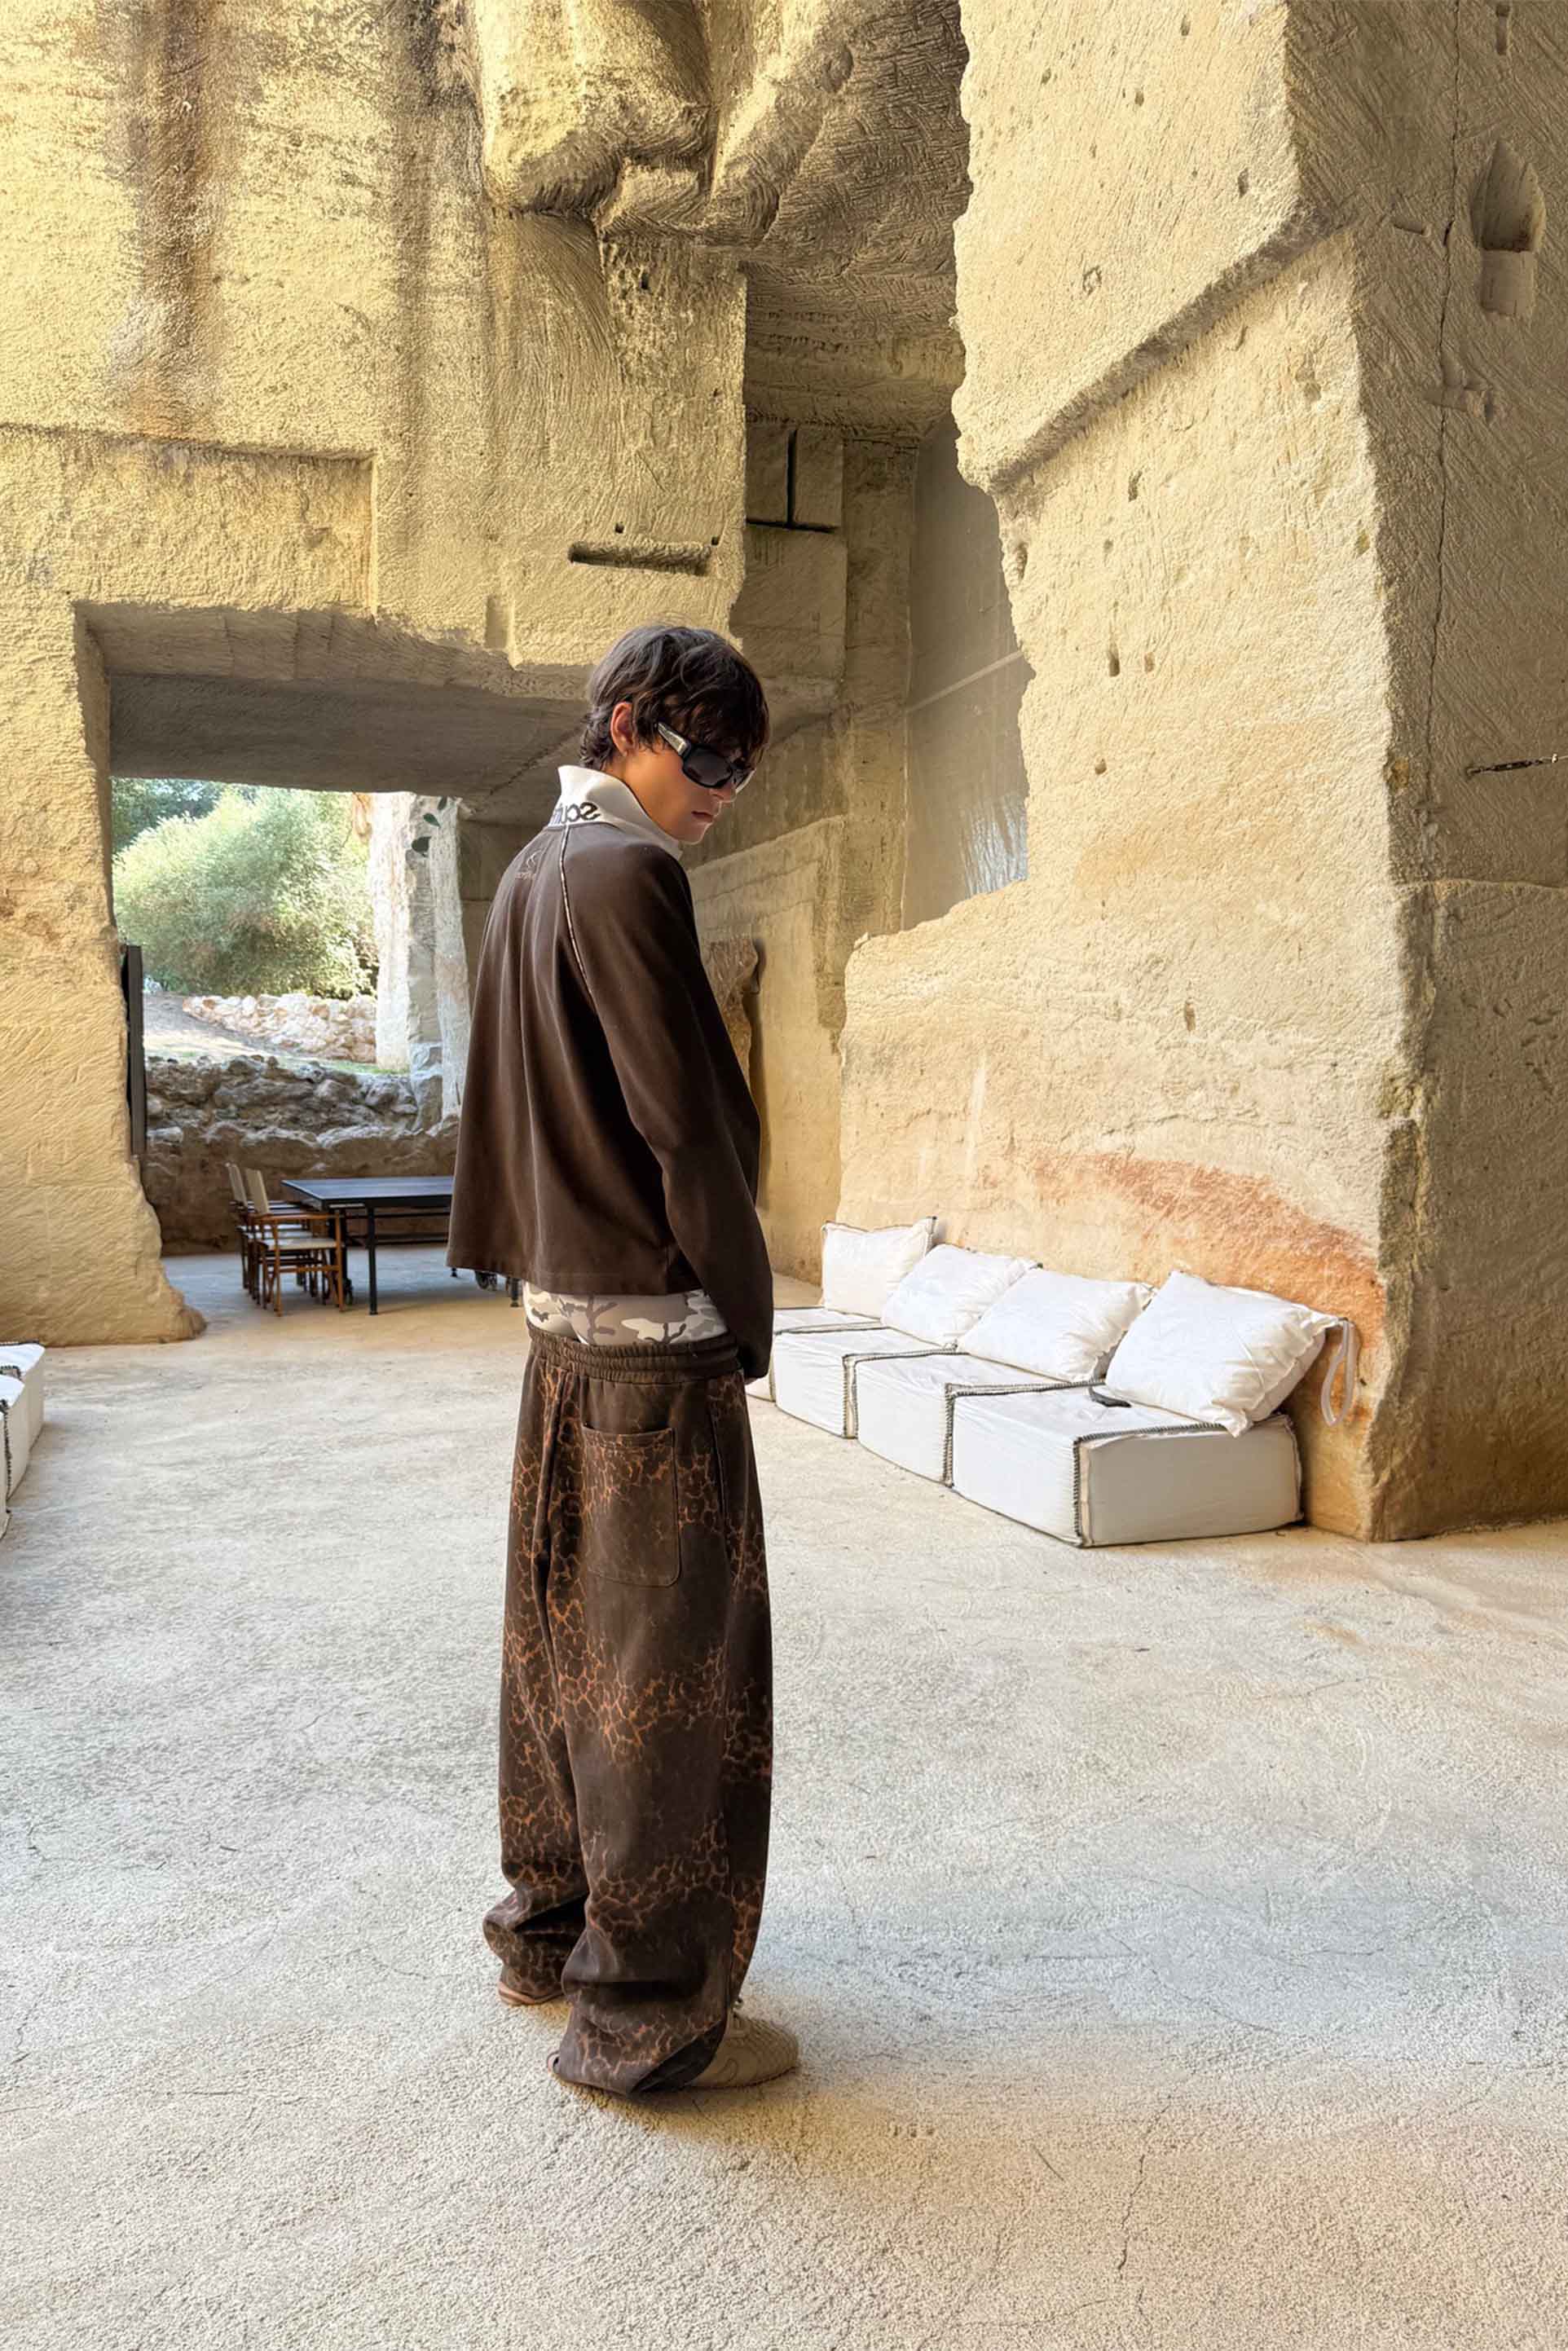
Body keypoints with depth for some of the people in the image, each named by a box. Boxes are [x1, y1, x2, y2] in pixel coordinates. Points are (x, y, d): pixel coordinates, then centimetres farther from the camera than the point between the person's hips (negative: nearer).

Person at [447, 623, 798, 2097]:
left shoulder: (534, 871, 15)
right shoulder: (624, 876, -15)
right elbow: (685, 1122, -18)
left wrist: (538, 1263, 18)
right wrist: (744, 1311, -8)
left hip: (563, 1313, 10)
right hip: (654, 1327, -10)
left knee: (566, 1626, 17)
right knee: (671, 1659, -1)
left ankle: (549, 1930, 32)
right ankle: (645, 2011, 11)